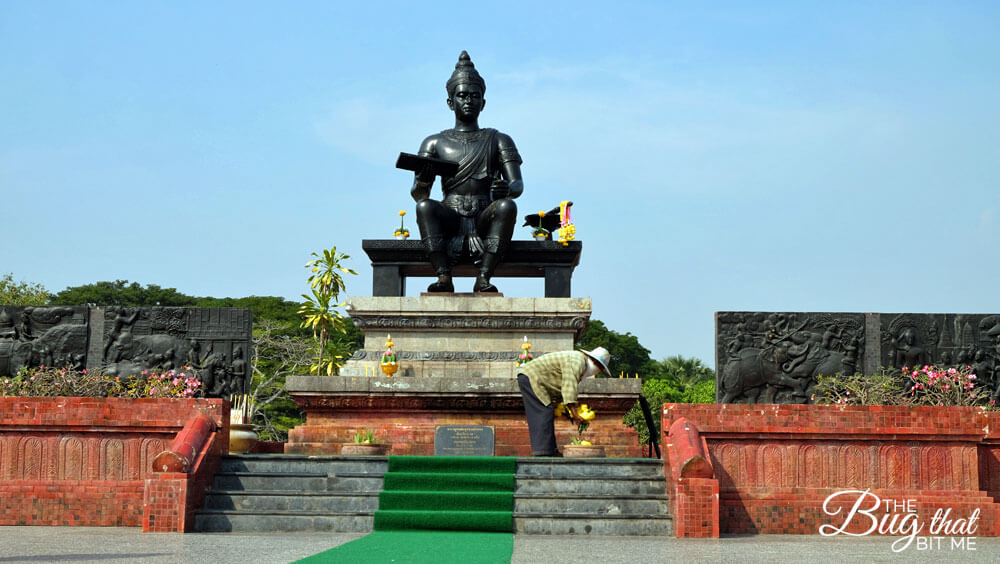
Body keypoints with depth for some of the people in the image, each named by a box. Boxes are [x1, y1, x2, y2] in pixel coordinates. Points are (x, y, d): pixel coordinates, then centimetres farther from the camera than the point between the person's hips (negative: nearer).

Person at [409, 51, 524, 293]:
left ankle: (484, 278, -36)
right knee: (424, 206, -29)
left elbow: (518, 184, 3)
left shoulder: (499, 141, 16)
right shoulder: (435, 143, 16)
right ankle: (444, 277, -36)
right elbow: (417, 194, 9)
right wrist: (422, 183, -17)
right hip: (450, 222, 0)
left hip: (484, 221, 0)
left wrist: (508, 188, -23)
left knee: (507, 206, -31)